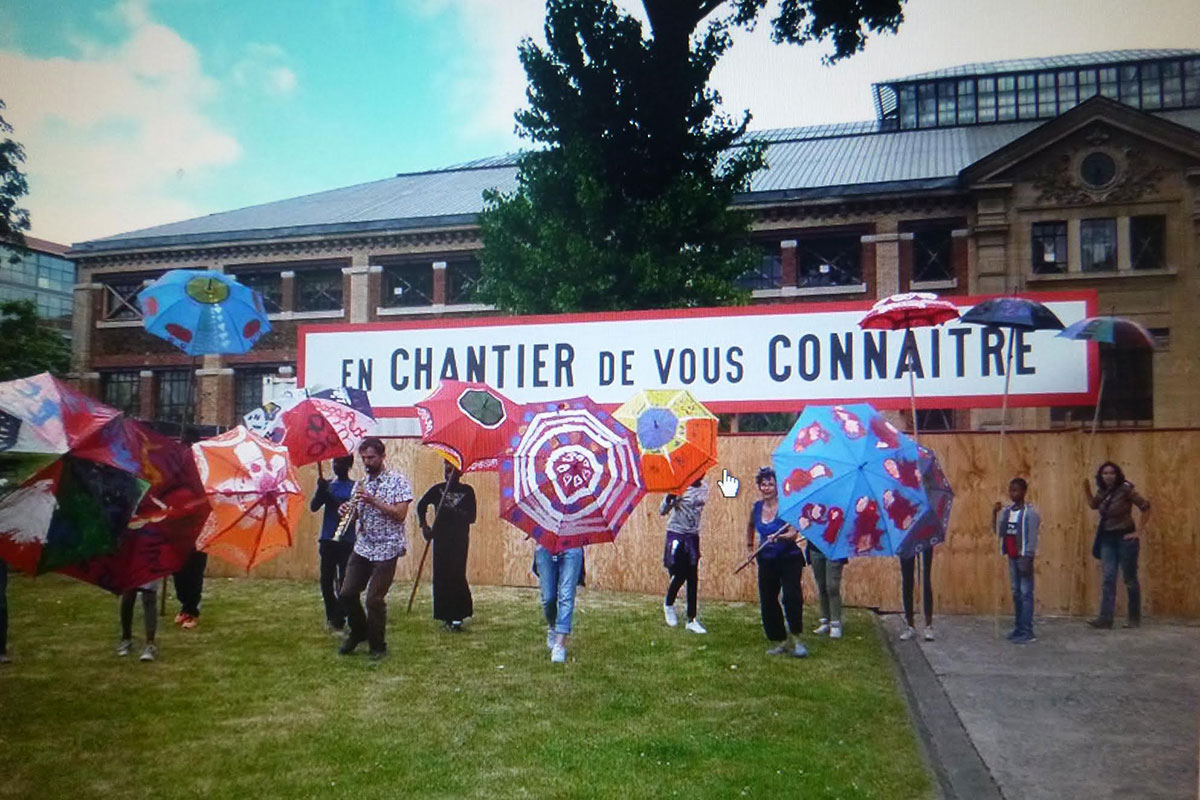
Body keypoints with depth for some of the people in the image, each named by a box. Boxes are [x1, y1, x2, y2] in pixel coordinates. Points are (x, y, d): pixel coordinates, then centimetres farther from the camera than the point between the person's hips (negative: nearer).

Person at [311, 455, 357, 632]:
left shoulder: (355, 487, 2)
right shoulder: (327, 485, 10)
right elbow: (313, 507, -1)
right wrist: (321, 490, -18)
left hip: (347, 542, -3)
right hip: (327, 540, 3)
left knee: (344, 581, -5)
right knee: (326, 580, 7)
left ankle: (338, 619, 1)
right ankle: (332, 615, 22)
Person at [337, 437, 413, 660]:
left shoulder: (397, 481, -7)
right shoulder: (361, 483, 11)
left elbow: (400, 514, -16)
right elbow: (359, 515, 16)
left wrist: (373, 500, -23)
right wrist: (348, 511, -7)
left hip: (386, 549, -6)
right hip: (362, 547, 6)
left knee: (374, 599, -6)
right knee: (347, 594, 5)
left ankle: (378, 646, 12)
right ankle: (359, 632, 29)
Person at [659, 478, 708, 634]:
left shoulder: (703, 488, 1)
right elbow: (662, 511, -13)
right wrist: (670, 498, -33)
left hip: (693, 536, 4)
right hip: (676, 534, -4)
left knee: (693, 579, 4)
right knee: (679, 575, -6)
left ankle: (691, 620, 11)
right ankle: (668, 604, 25)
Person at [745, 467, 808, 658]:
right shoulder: (757, 508, 4)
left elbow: (793, 534, -23)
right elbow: (751, 525, 27)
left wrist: (779, 537, -40)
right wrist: (749, 542, 25)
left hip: (789, 558, -5)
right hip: (767, 561, 5)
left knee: (791, 595, -22)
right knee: (768, 601, 5)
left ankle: (795, 638, -6)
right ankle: (781, 641, 19)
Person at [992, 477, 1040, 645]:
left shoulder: (1030, 512, -10)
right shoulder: (1006, 511, 9)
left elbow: (1032, 538, -13)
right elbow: (998, 531, 5)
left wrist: (1027, 559, -18)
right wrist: (994, 513, -6)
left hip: (1023, 557, -7)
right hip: (1012, 556, 7)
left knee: (1026, 593, -6)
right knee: (1016, 593, 11)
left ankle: (1027, 632, -5)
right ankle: (1018, 628, 18)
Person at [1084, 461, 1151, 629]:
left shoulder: (1125, 489, -12)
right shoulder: (1102, 491, 6)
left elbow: (1145, 507, -12)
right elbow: (1093, 505, 24)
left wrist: (1139, 531, -12)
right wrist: (1087, 491, 7)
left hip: (1125, 538, -5)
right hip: (1107, 539, 5)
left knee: (1130, 579, 5)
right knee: (1109, 578, -2)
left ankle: (1134, 618, 17)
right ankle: (1105, 618, -7)